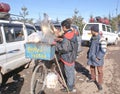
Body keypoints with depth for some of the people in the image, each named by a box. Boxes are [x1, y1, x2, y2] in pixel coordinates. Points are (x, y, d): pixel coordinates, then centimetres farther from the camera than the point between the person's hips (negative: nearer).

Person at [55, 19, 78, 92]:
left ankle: (69, 87, 19)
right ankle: (72, 84, 38)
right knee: (72, 71, 22)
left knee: (69, 73, 5)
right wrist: (62, 40, 12)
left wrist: (57, 44, -17)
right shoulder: (73, 34, 3)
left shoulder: (66, 37, -26)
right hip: (72, 56, 9)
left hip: (68, 58, -9)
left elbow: (64, 48, -30)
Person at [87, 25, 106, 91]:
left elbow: (103, 50, -22)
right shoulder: (92, 38, 5)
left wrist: (98, 57, -18)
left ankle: (99, 83, 18)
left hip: (98, 58, -8)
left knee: (99, 71, 5)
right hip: (92, 57, 8)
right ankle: (93, 78, 41)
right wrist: (88, 54, 12)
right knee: (92, 68, 21)